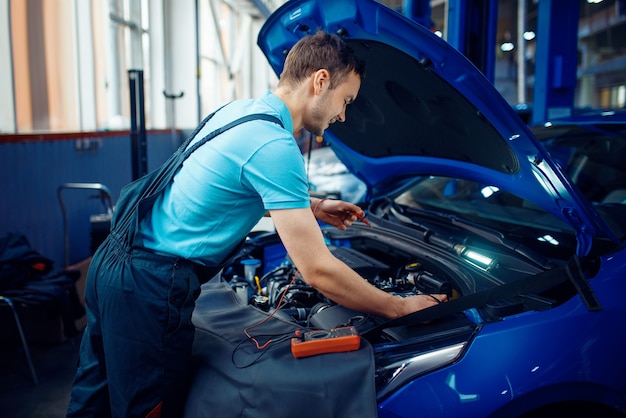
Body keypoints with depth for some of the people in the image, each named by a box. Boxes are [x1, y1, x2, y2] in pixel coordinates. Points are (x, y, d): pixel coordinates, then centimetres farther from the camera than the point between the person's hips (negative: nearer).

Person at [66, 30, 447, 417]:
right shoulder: (274, 146, -21)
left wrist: (314, 207, 24)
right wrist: (401, 307, -9)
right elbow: (318, 271, -21)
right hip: (151, 289, -9)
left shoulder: (240, 110, 8)